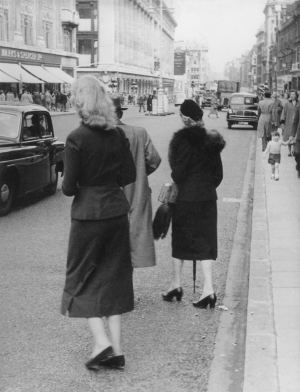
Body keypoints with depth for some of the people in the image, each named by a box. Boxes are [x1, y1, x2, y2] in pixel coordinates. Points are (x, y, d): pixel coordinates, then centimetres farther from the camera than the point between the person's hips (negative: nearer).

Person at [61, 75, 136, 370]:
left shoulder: (76, 139, -14)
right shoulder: (117, 135, 1)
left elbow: (69, 187, -13)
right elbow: (129, 175, 5)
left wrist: (65, 185, 8)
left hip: (88, 215, -5)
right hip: (117, 211, 5)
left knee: (83, 278, 9)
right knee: (113, 277, 12)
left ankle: (101, 343, -3)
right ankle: (116, 349, 14)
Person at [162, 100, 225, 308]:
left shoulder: (184, 139, -13)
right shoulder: (212, 140, 5)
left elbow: (178, 172, -13)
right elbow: (219, 173, 9)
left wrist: (175, 183, 6)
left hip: (186, 197, -5)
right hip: (208, 197, 5)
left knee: (180, 239, 10)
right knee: (206, 241, 6)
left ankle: (176, 284, 22)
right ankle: (209, 288, 1)